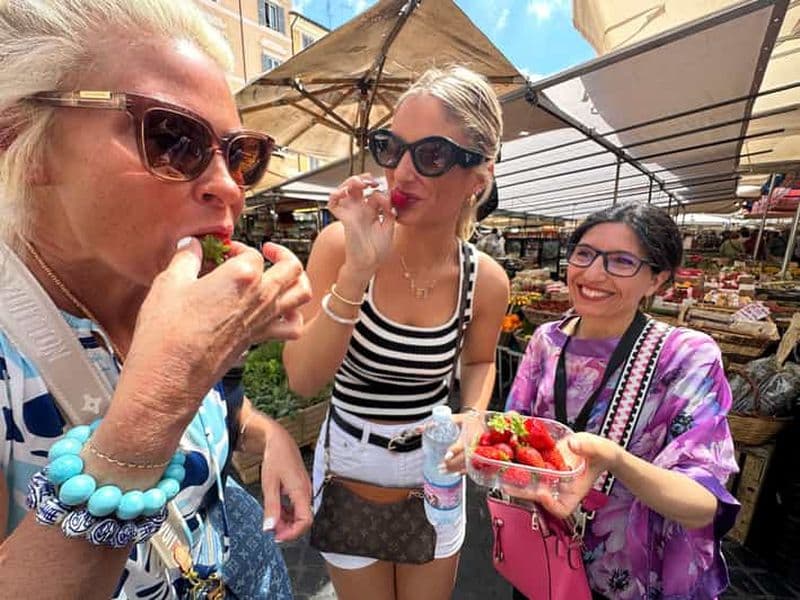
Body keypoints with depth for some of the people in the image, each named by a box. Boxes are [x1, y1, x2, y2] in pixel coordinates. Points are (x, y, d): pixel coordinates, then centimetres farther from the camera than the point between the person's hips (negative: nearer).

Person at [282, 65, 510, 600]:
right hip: (350, 462, -1)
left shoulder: (486, 280, -15)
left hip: (434, 467, 2)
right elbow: (303, 379, -23)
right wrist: (358, 271, -34)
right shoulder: (341, 245, -21)